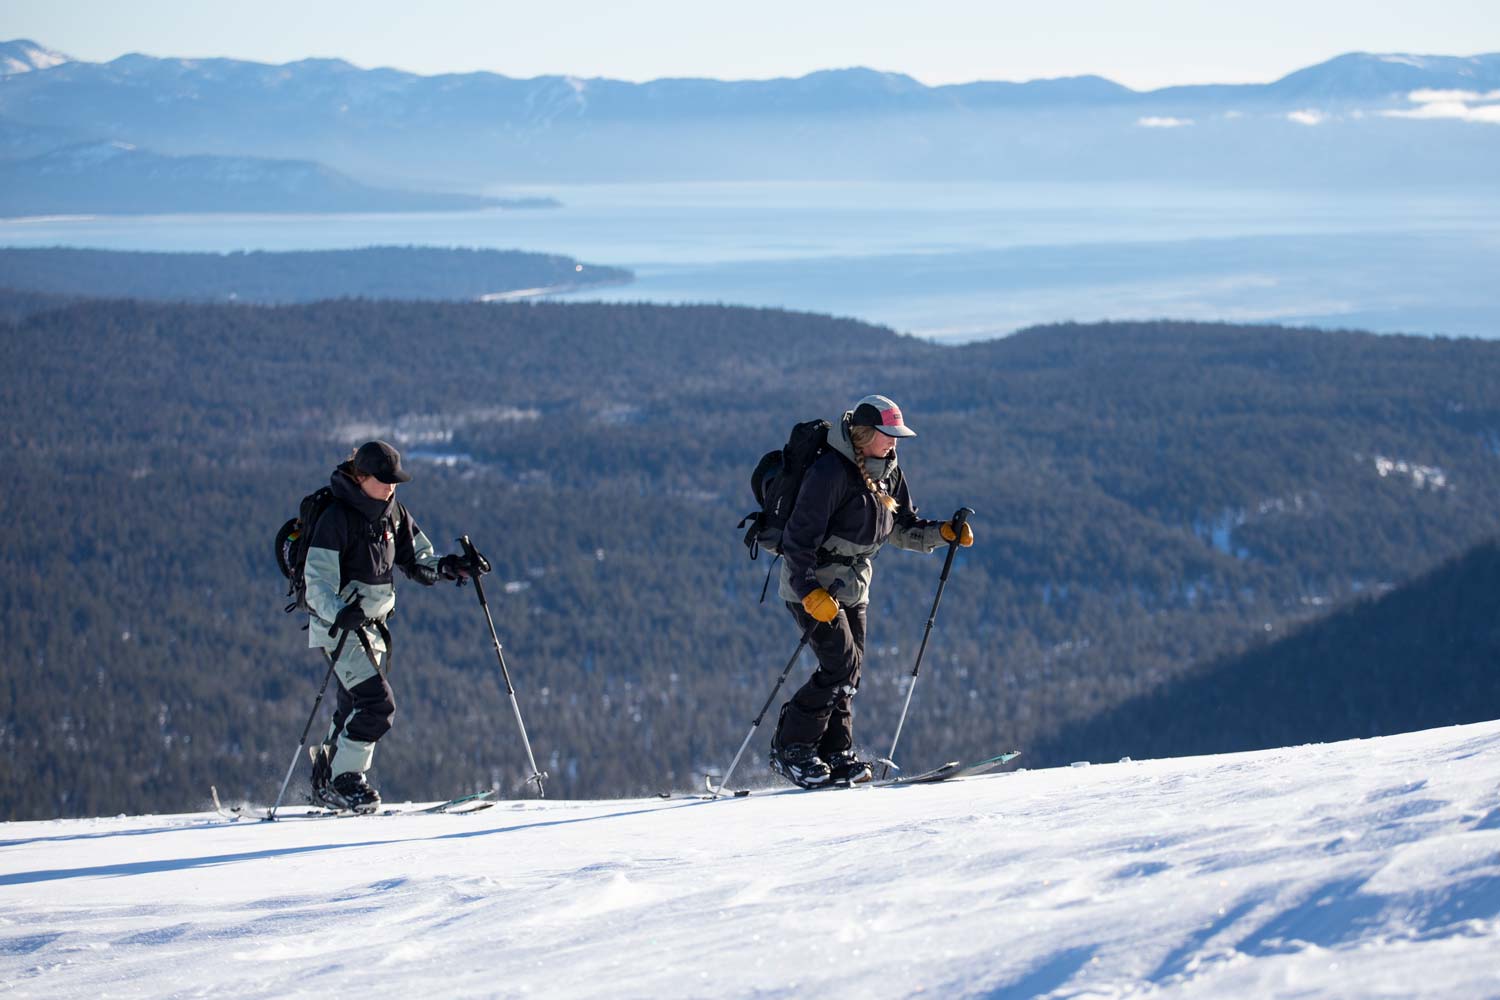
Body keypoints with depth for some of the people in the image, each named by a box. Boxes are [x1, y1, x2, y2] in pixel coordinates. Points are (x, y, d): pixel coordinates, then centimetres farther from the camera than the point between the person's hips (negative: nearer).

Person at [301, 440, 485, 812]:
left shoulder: (392, 513, 6)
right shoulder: (336, 518, -17)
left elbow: (417, 562, 14)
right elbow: (318, 581, -21)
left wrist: (448, 567, -6)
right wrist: (340, 614, -38)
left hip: (372, 624, 7)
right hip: (337, 625, -7)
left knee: (354, 710, 10)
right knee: (377, 704, -17)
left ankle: (325, 782, 23)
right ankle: (342, 781, -8)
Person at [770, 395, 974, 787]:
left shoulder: (887, 472, 5)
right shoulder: (831, 472, -22)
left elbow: (902, 528, 14)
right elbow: (799, 538, -23)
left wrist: (942, 532, -3)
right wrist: (810, 592, -32)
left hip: (852, 585, 8)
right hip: (812, 583, -8)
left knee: (850, 670, 6)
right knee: (840, 666, -16)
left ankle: (835, 754, 13)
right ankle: (791, 748, -8)